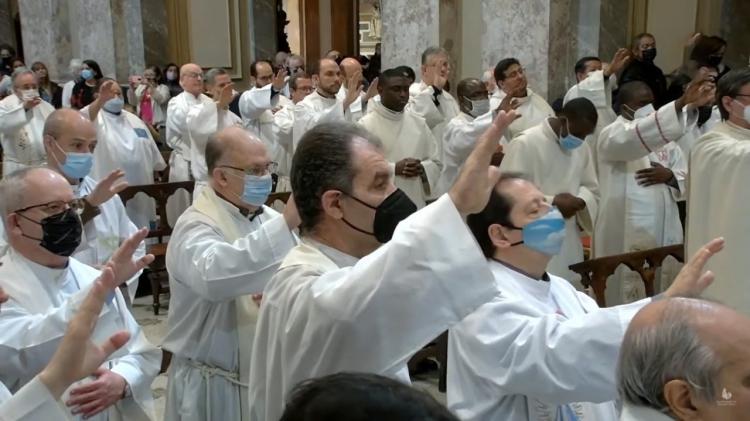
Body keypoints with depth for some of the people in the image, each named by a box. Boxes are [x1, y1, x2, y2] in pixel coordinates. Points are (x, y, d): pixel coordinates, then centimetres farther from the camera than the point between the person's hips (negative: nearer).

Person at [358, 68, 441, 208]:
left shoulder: (418, 123, 9)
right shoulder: (366, 125, -6)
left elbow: (436, 163, 13)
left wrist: (422, 168, -9)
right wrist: (394, 169, -19)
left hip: (416, 204, 5)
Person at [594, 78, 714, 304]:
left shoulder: (663, 138, 16)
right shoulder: (612, 135, -6)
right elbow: (637, 137, -29)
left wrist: (670, 176, -10)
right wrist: (683, 103, -38)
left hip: (663, 233, 6)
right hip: (626, 236, -6)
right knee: (627, 298, -3)